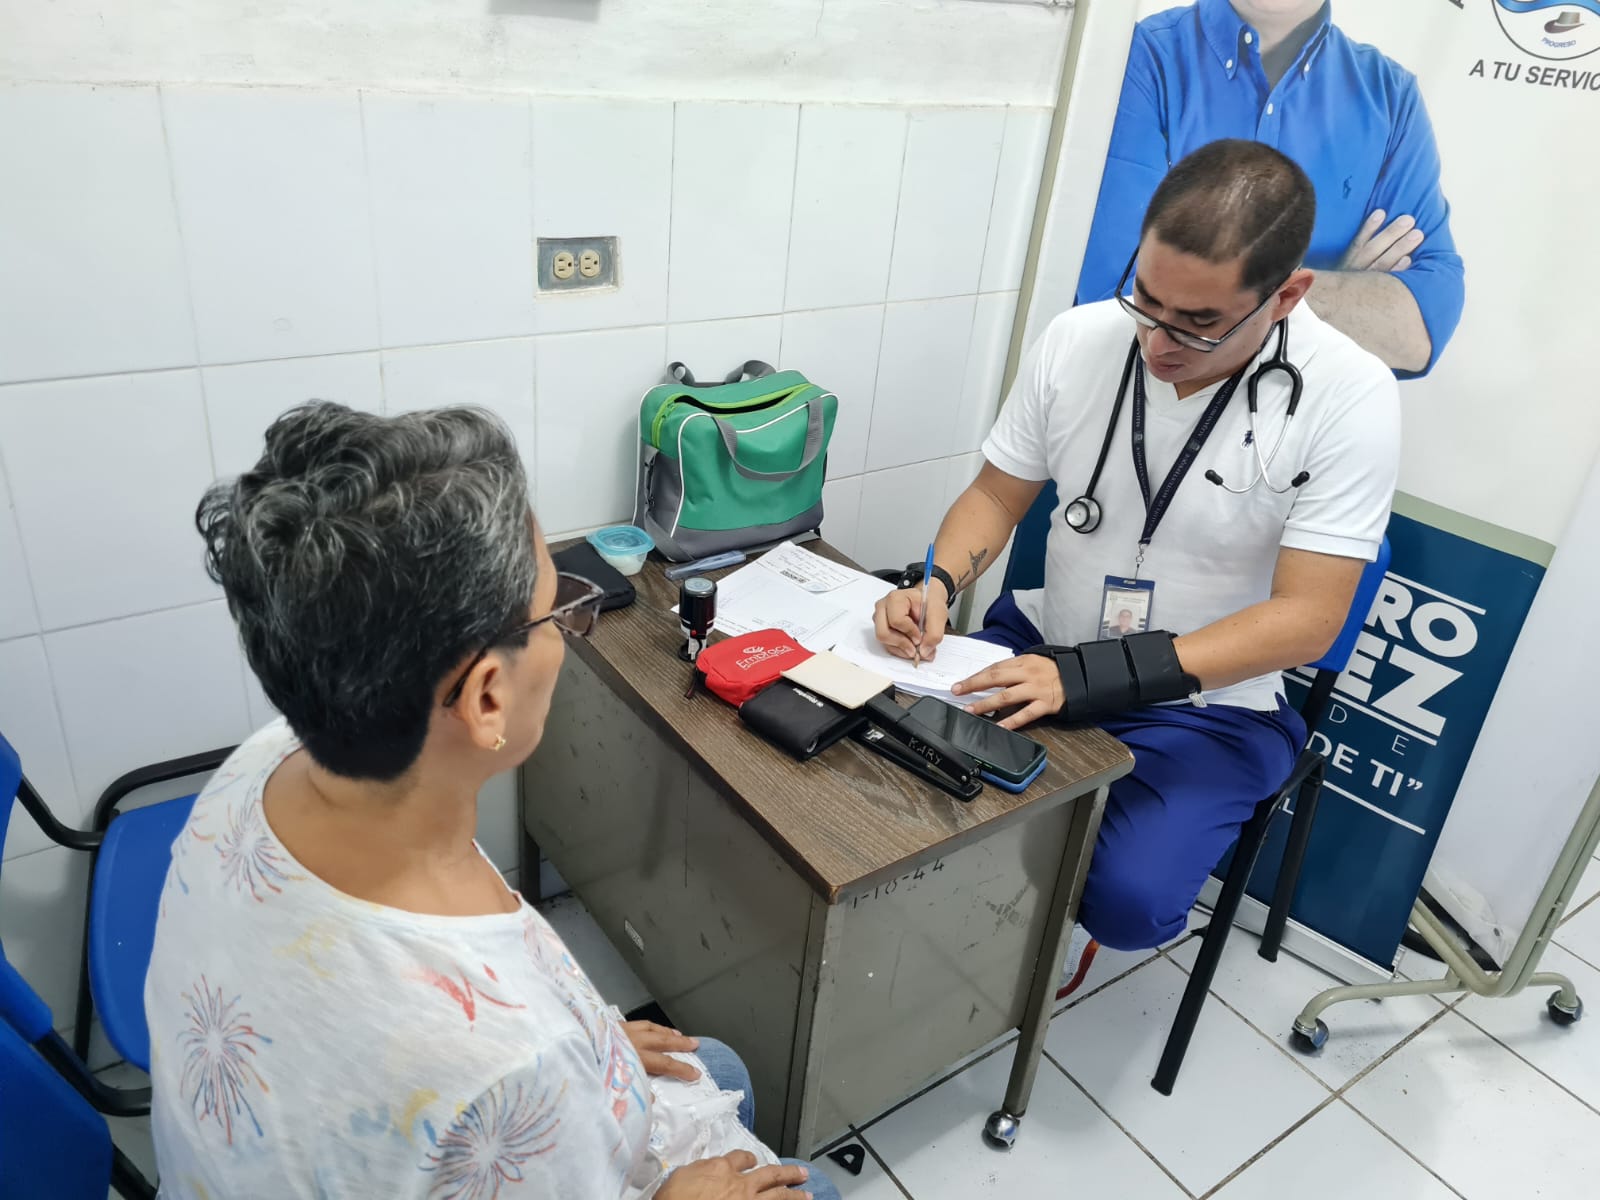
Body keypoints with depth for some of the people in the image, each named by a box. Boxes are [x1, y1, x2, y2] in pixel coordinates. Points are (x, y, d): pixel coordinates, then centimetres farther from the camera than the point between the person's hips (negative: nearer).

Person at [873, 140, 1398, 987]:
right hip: (1042, 647, 4)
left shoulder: (1350, 398, -19)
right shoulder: (1075, 340, -9)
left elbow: (1306, 618, -22)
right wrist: (937, 581, -19)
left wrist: (1090, 678, -32)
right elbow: (996, 496, 3)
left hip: (1203, 707, -3)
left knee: (1126, 899, -26)